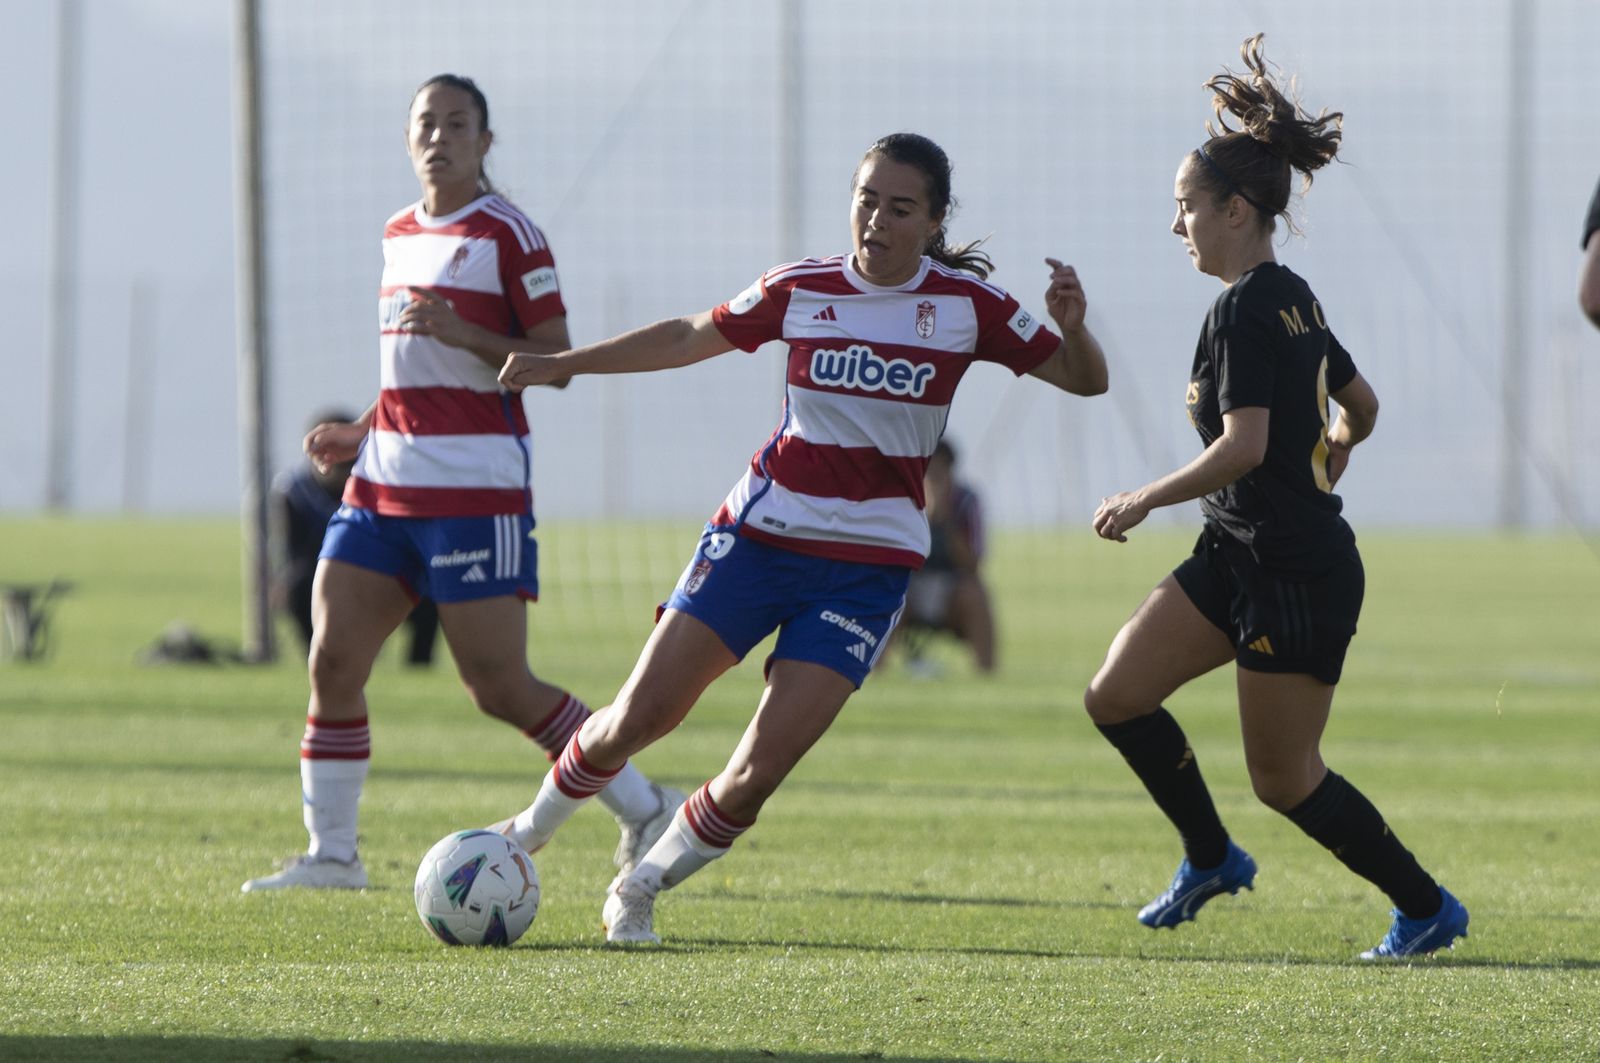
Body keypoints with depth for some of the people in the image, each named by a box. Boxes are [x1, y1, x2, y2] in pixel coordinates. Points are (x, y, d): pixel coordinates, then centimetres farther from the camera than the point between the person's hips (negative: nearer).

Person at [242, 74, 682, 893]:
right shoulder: (399, 236, 16)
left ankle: (644, 810, 7)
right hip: (383, 485, 7)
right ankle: (329, 855, 7)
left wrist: (462, 332, -21)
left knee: (498, 687, -7)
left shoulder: (509, 235, -6)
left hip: (474, 487, -7)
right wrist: (361, 435, 15)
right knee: (332, 660, -1)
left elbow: (555, 361, -9)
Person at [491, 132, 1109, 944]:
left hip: (870, 560, -1)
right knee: (638, 717, -5)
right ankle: (531, 830, 23)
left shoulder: (964, 303, -3)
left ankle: (639, 891, 12)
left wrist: (1071, 327, -24)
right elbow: (689, 339, 15)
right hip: (759, 532, 1)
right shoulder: (801, 290, 1)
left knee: (761, 768, -10)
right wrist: (560, 364, 13)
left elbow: (1084, 381, -1)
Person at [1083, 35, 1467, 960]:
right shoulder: (1296, 301, 11)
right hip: (1240, 557, 10)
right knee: (1118, 695, 3)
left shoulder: (1245, 310, -18)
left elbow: (1244, 446, -26)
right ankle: (1212, 859, 16)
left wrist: (1146, 500, -15)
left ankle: (1428, 907, 12)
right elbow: (1361, 406, 22)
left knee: (1285, 779, -1)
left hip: (1297, 574, -10)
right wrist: (1329, 460, 41)